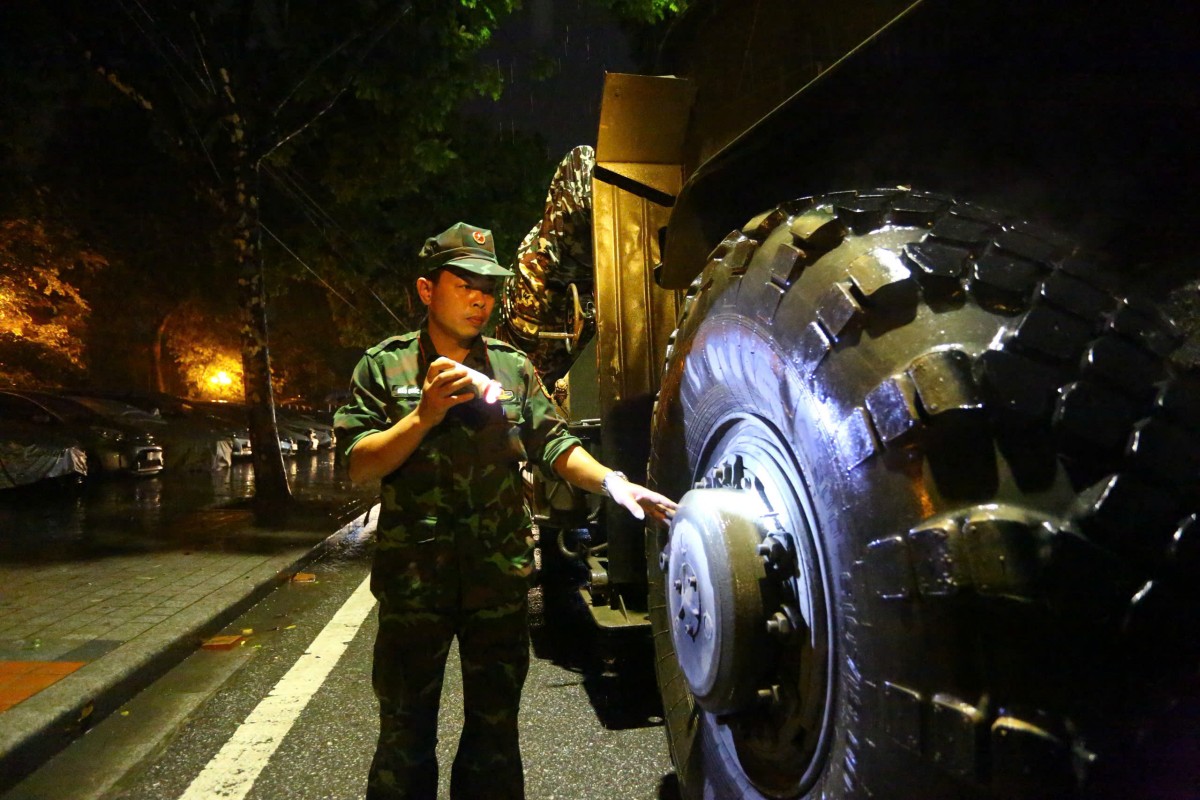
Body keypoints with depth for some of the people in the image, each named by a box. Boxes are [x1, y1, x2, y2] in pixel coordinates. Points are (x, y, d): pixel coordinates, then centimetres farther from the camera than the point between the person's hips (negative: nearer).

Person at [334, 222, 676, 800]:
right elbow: (358, 465, -6)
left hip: (501, 578, 2)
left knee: (495, 731, 15)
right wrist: (426, 414, -19)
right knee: (405, 736, 12)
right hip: (413, 579, -2)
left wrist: (612, 481, -15)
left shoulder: (513, 368, 8)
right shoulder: (383, 366, 1)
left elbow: (554, 446, 2)